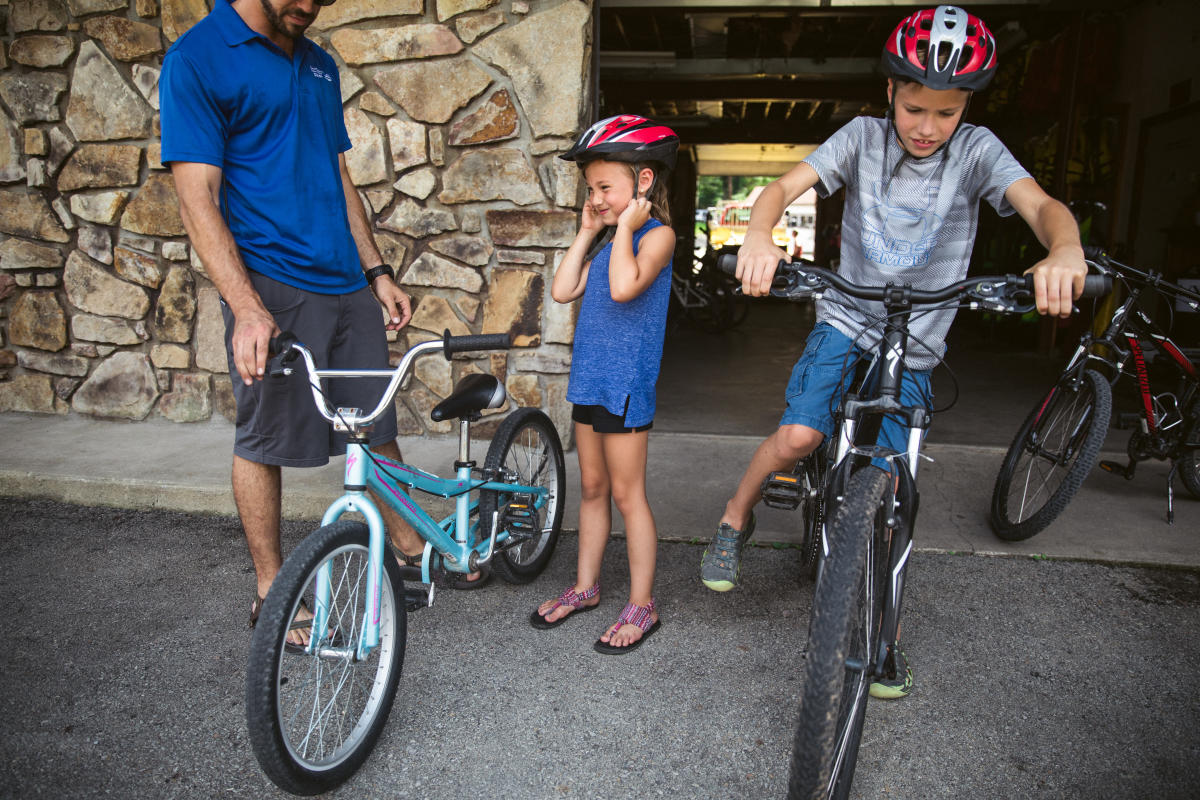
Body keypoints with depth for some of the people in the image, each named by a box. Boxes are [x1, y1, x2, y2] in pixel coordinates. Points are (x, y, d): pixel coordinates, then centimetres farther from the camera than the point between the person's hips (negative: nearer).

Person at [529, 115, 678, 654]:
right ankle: (585, 587, 30)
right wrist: (586, 234, 7)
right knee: (591, 487, 16)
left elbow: (623, 287, -27)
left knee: (627, 493, 0)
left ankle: (642, 605, 14)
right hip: (589, 377, 8)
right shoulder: (609, 240, 15)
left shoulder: (657, 233, -9)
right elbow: (562, 291, 7)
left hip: (626, 383, -8)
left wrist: (625, 226, -15)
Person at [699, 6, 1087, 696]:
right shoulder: (864, 136, -6)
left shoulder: (976, 150, -7)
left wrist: (1064, 250, -47)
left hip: (915, 350, 1)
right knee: (800, 436, -25)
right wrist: (760, 238, -41)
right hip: (846, 324, 0)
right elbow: (784, 187, -18)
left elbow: (1040, 203, -22)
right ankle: (735, 519, 6)